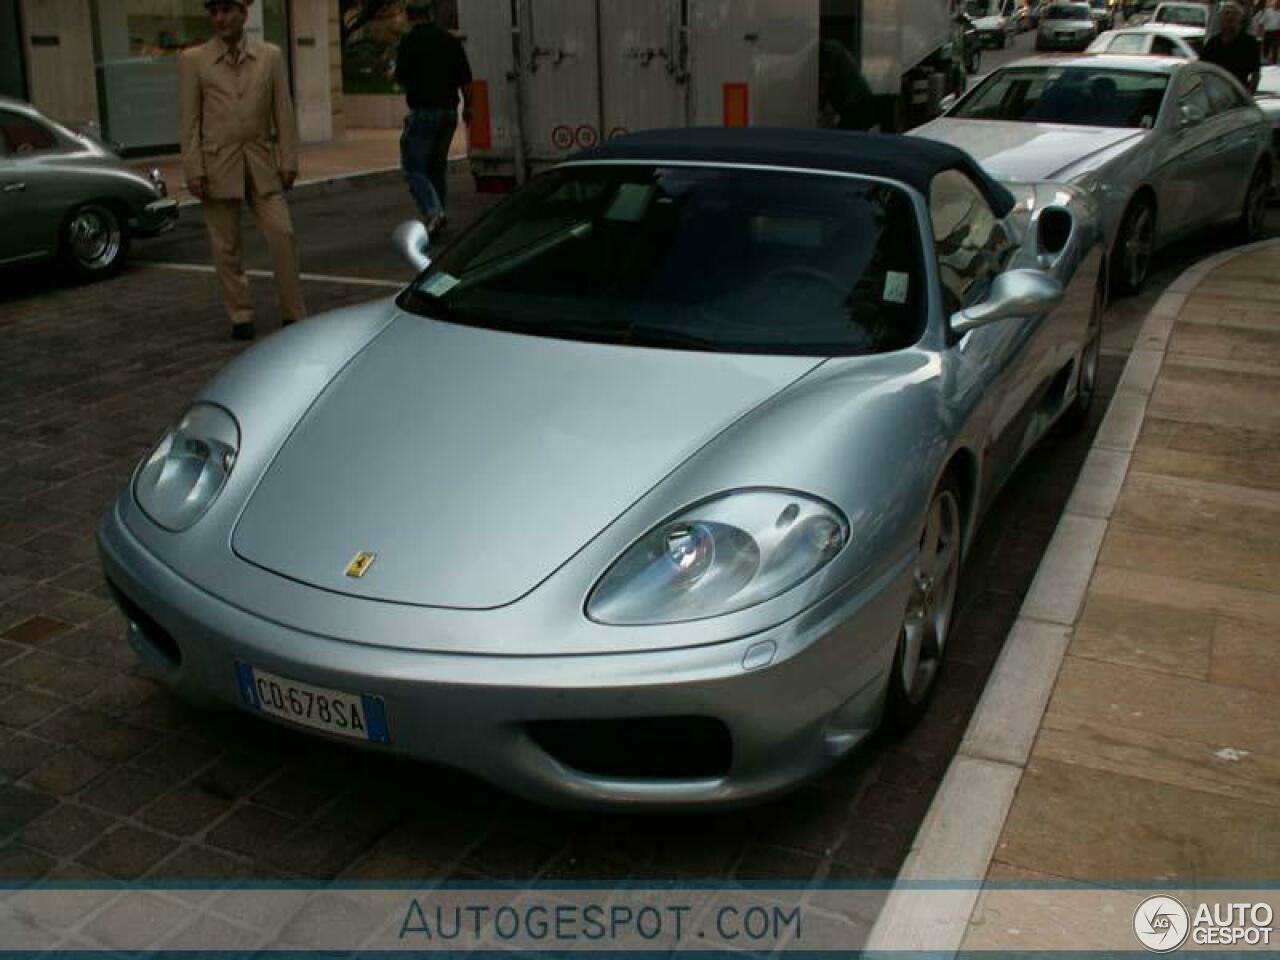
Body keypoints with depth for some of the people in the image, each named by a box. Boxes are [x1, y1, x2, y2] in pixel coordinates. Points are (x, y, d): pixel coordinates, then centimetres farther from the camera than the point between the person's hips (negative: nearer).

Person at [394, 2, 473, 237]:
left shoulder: (409, 41, -7)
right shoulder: (451, 40, 7)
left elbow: (401, 78, -7)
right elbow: (466, 79, 7)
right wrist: (467, 107, 17)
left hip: (423, 111, -5)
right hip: (449, 111, 5)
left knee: (414, 168, -2)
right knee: (438, 166, 17)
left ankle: (433, 212, -21)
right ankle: (437, 214, 19)